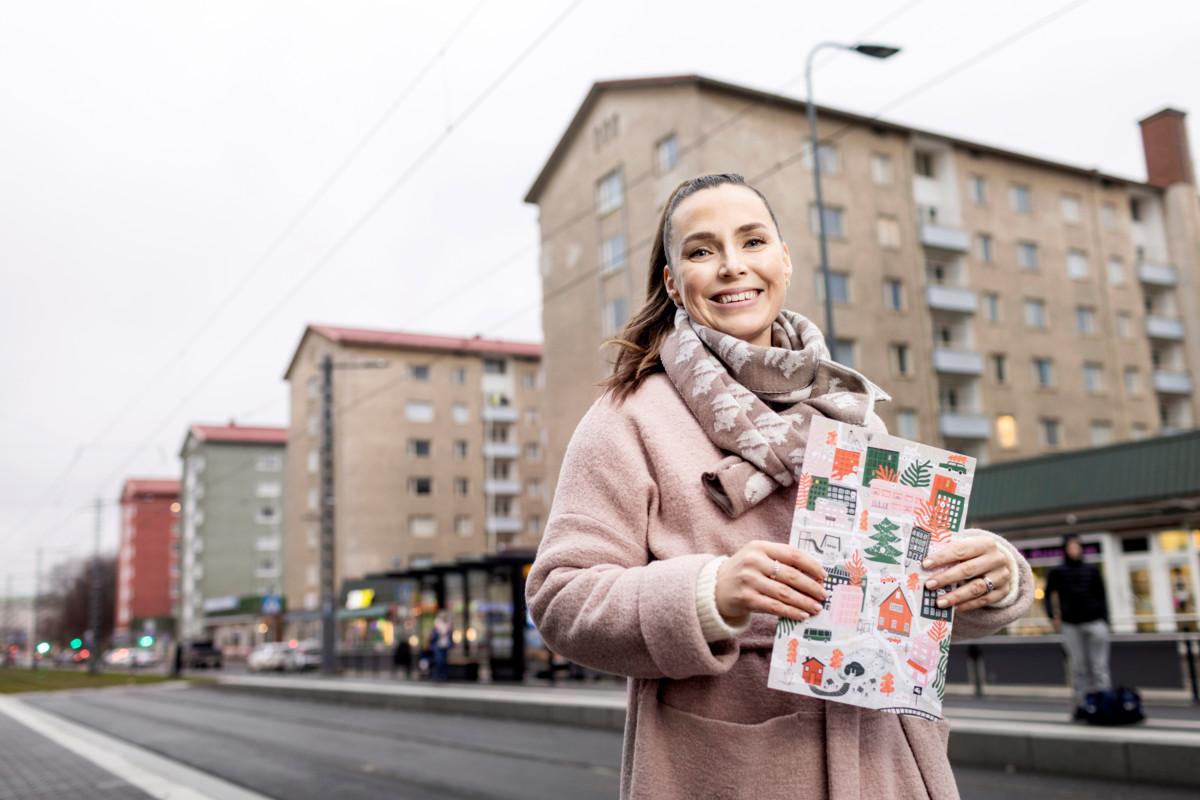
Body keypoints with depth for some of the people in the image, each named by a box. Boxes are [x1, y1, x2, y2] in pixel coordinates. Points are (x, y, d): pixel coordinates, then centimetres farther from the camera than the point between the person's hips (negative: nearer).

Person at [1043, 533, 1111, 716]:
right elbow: (1048, 596, 12)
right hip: (1070, 625, 0)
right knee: (1078, 667, 1)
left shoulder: (1091, 570, 12)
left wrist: (1104, 621, 3)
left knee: (1099, 666, -5)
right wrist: (1052, 616, -2)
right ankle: (1082, 704, 6)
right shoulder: (1057, 572, 8)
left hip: (1095, 623, 0)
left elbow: (1101, 596, 11)